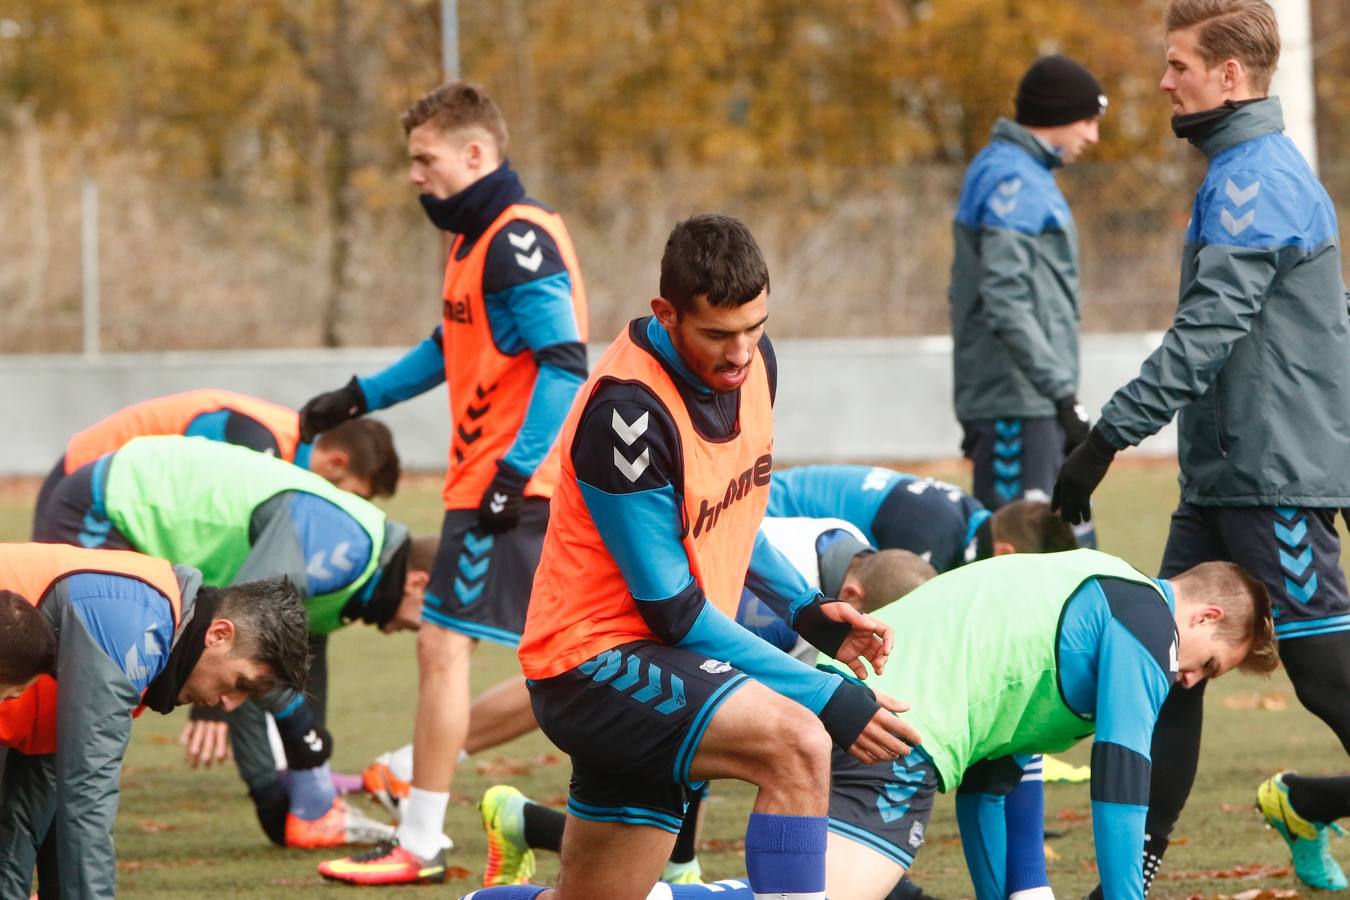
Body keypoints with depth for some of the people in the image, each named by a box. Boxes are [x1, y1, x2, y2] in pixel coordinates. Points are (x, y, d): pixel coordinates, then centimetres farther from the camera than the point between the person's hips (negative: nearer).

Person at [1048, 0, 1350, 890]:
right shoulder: (1265, 168, 18)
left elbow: (1206, 333, -23)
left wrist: (1109, 436, -23)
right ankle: (1135, 866, 9)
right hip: (1227, 475, 10)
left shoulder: (1253, 180, -15)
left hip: (1275, 477, -10)